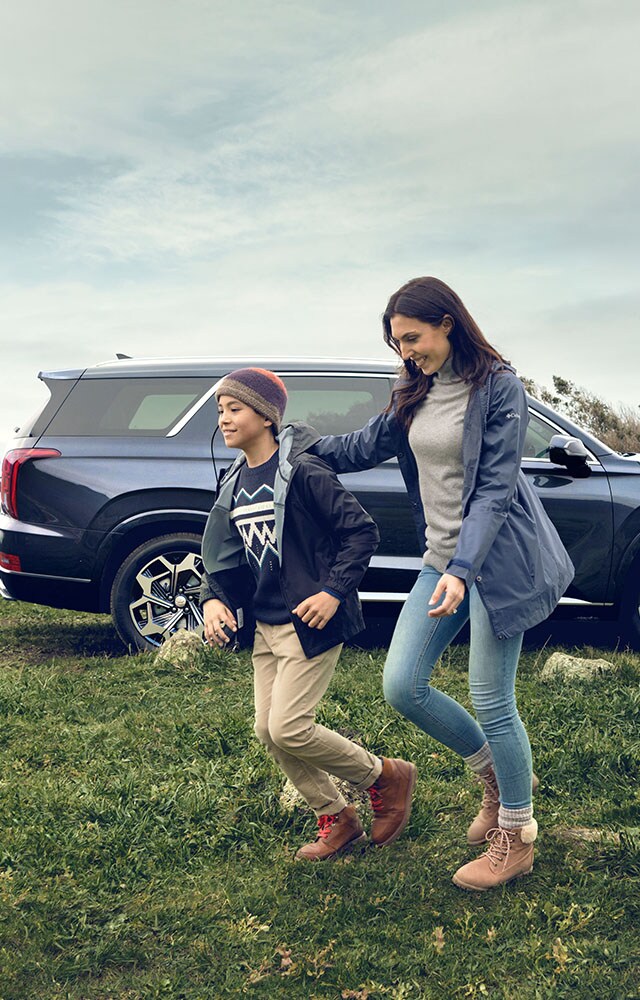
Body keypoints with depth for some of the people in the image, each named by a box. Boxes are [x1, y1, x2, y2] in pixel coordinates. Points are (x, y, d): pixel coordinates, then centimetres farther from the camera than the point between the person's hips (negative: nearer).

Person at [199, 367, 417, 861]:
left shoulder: (302, 471, -15)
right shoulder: (235, 485, 8)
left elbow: (361, 531, -15)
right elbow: (226, 555, 13)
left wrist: (335, 590, -21)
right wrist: (214, 598, -4)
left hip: (311, 621, -8)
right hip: (267, 625, 8)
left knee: (289, 729, -10)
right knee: (268, 730, 9)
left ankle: (388, 777, 15)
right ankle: (337, 819, 28)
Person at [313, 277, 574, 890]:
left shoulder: (498, 386, -12)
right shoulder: (413, 394, 8)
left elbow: (494, 489, -18)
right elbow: (363, 447, 21)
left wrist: (462, 570, -27)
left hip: (494, 558, -7)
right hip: (441, 559, 7)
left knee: (491, 700, -1)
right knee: (402, 686, 3)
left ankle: (516, 838, 20)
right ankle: (499, 775, 27)